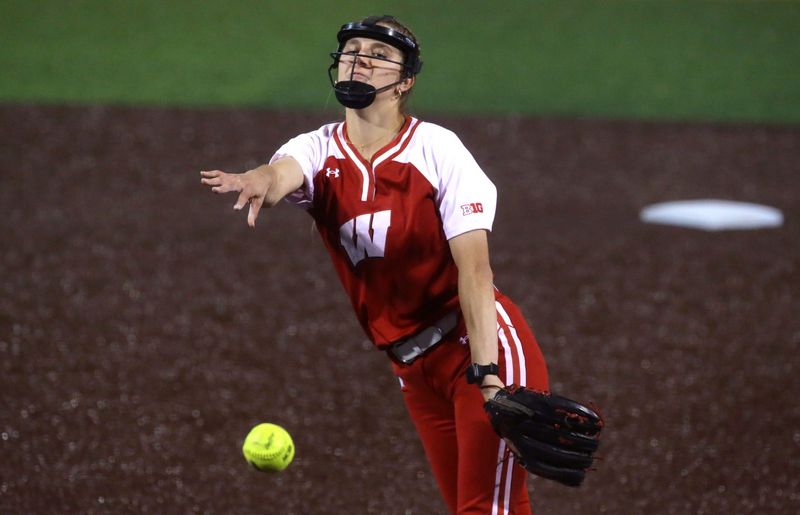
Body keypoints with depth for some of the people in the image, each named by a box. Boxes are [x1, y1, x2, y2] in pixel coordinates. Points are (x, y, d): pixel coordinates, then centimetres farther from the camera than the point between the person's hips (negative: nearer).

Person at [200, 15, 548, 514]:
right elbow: (283, 172, -24)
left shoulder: (437, 149, -10)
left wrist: (487, 375, -27)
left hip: (484, 346, -5)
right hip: (415, 369, 5)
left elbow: (474, 268, -17)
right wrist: (260, 182, -50)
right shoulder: (318, 150, 2)